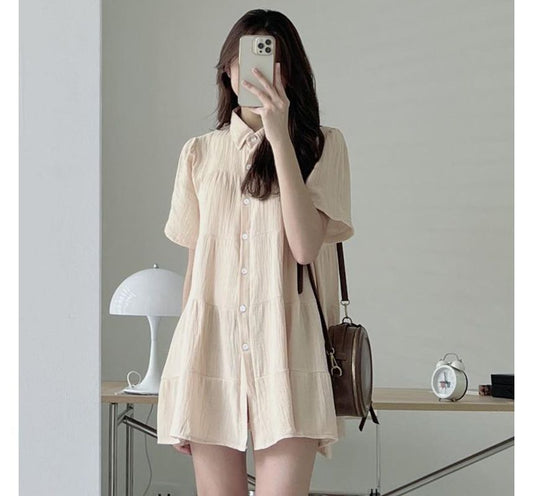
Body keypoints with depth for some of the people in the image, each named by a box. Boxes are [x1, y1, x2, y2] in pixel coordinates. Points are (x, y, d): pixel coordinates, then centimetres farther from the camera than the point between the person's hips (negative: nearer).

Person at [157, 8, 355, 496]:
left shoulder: (322, 145, 6)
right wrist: (182, 365, 12)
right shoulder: (200, 152, 14)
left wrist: (280, 137, -11)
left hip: (285, 348, -2)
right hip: (212, 345, 3)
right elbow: (195, 259, 15)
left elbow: (305, 245, -9)